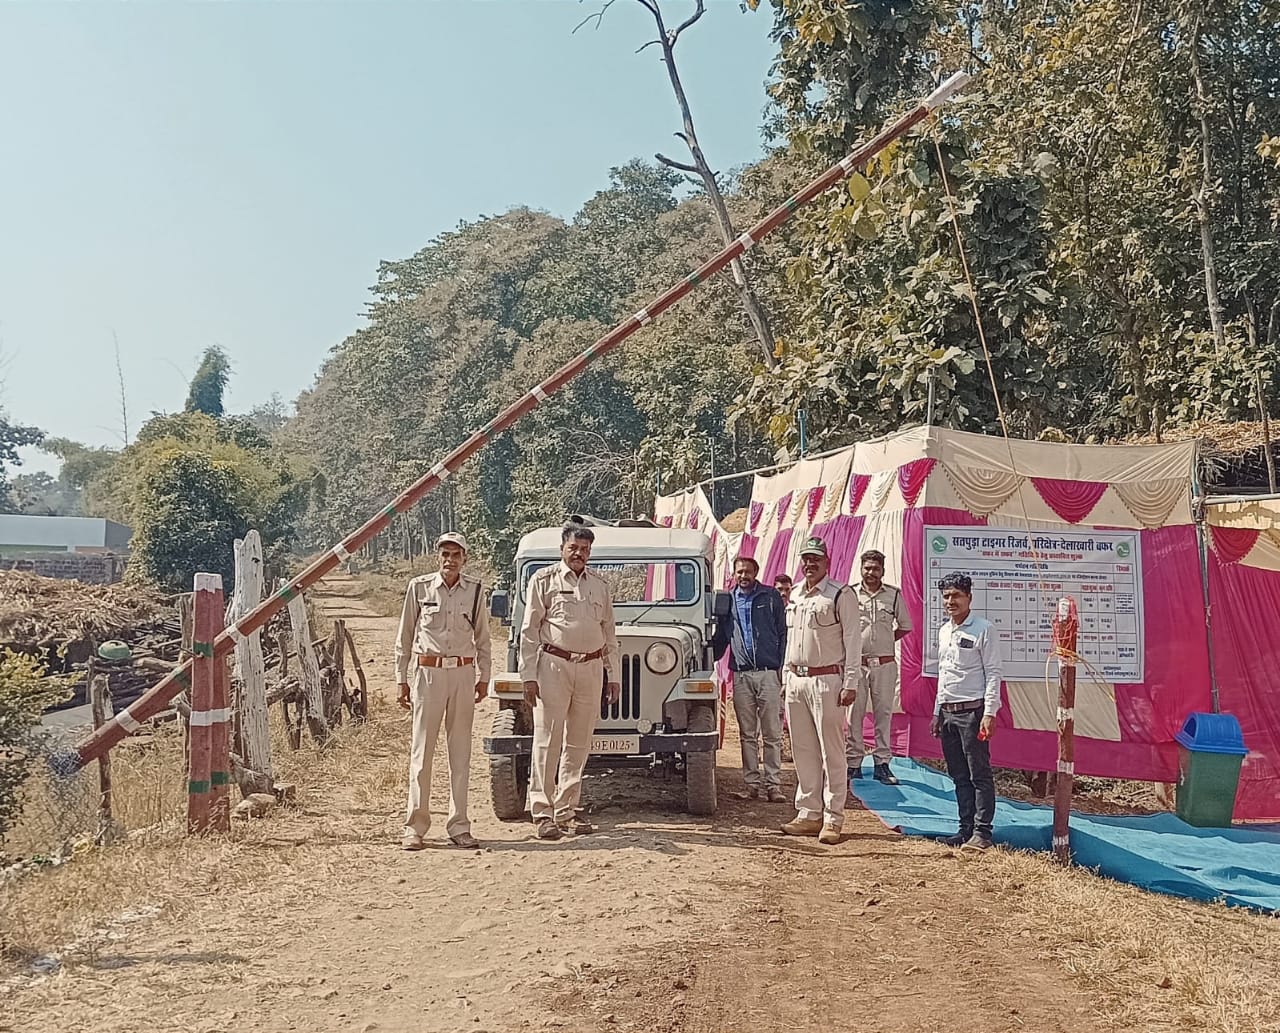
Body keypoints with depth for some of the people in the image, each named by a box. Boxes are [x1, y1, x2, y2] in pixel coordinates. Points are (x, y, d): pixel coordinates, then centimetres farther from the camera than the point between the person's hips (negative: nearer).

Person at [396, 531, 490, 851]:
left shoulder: (475, 589, 5)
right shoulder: (419, 587, 0)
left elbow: (482, 638, 12)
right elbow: (405, 636, 5)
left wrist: (483, 676, 9)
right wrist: (401, 678, 3)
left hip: (463, 672, 2)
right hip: (428, 672, -2)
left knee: (460, 752, 5)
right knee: (422, 750, -1)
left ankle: (459, 826, 11)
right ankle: (415, 827, 5)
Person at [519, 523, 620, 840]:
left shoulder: (599, 585, 15)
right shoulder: (544, 580, 2)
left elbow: (609, 634, 17)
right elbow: (529, 631, -1)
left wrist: (613, 675, 12)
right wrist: (528, 675, -8)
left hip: (590, 667, 4)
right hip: (554, 664, -4)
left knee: (578, 743, 8)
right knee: (548, 741, -4)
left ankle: (567, 810, 16)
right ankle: (542, 814, -1)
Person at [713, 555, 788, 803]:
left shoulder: (770, 597, 5)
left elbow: (783, 633, 3)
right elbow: (719, 638, 18)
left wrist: (782, 667, -4)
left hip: (768, 673, -3)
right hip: (741, 675, 3)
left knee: (772, 734, -1)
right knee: (747, 734, 6)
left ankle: (773, 784, 2)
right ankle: (752, 783, 12)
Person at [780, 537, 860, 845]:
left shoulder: (841, 595, -5)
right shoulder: (794, 596, 15)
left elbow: (852, 641, -8)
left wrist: (850, 684, -14)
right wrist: (786, 677, 16)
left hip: (826, 681, -7)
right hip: (796, 681, 7)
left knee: (831, 752, -3)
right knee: (803, 751, 10)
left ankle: (833, 819, 0)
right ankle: (809, 814, 17)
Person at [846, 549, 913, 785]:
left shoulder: (894, 594, 5)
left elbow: (905, 626, 15)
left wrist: (886, 641, 6)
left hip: (885, 664, 1)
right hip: (856, 663, -1)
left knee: (883, 713, 6)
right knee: (854, 714, 2)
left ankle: (882, 763, 12)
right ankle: (853, 762, 9)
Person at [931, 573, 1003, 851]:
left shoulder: (983, 630, -7)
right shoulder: (943, 632, 15)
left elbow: (993, 674, -10)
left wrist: (989, 713, -17)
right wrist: (937, 712, 19)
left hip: (972, 711, -7)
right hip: (948, 713, 8)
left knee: (979, 774, -4)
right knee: (959, 776, 10)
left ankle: (981, 832, 0)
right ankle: (966, 829, 17)